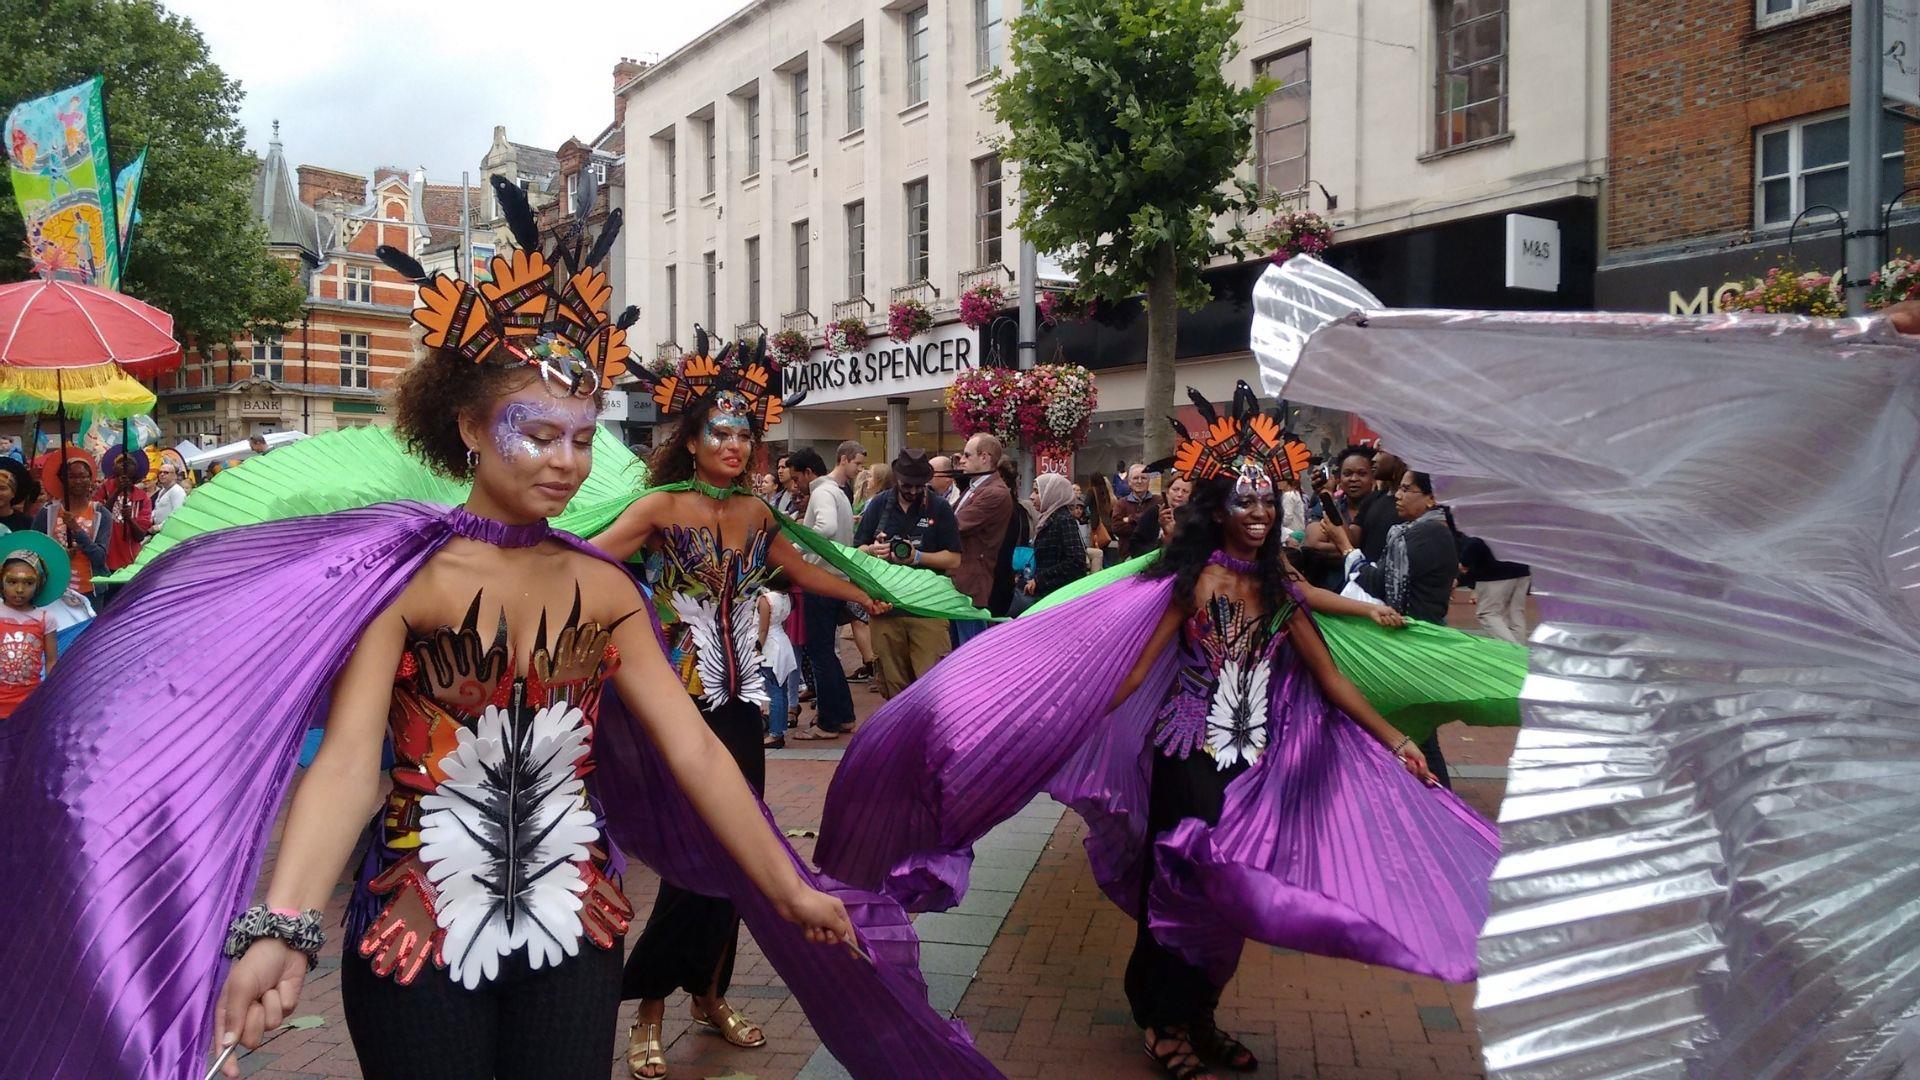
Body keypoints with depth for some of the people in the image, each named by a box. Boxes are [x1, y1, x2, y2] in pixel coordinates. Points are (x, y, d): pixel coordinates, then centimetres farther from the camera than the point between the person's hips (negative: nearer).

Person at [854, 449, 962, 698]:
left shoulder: (939, 508, 2)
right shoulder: (879, 505, 8)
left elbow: (954, 558, -2)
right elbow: (856, 551, 12)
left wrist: (917, 556, -15)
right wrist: (873, 550, -11)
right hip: (885, 606, 3)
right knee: (892, 683, 8)